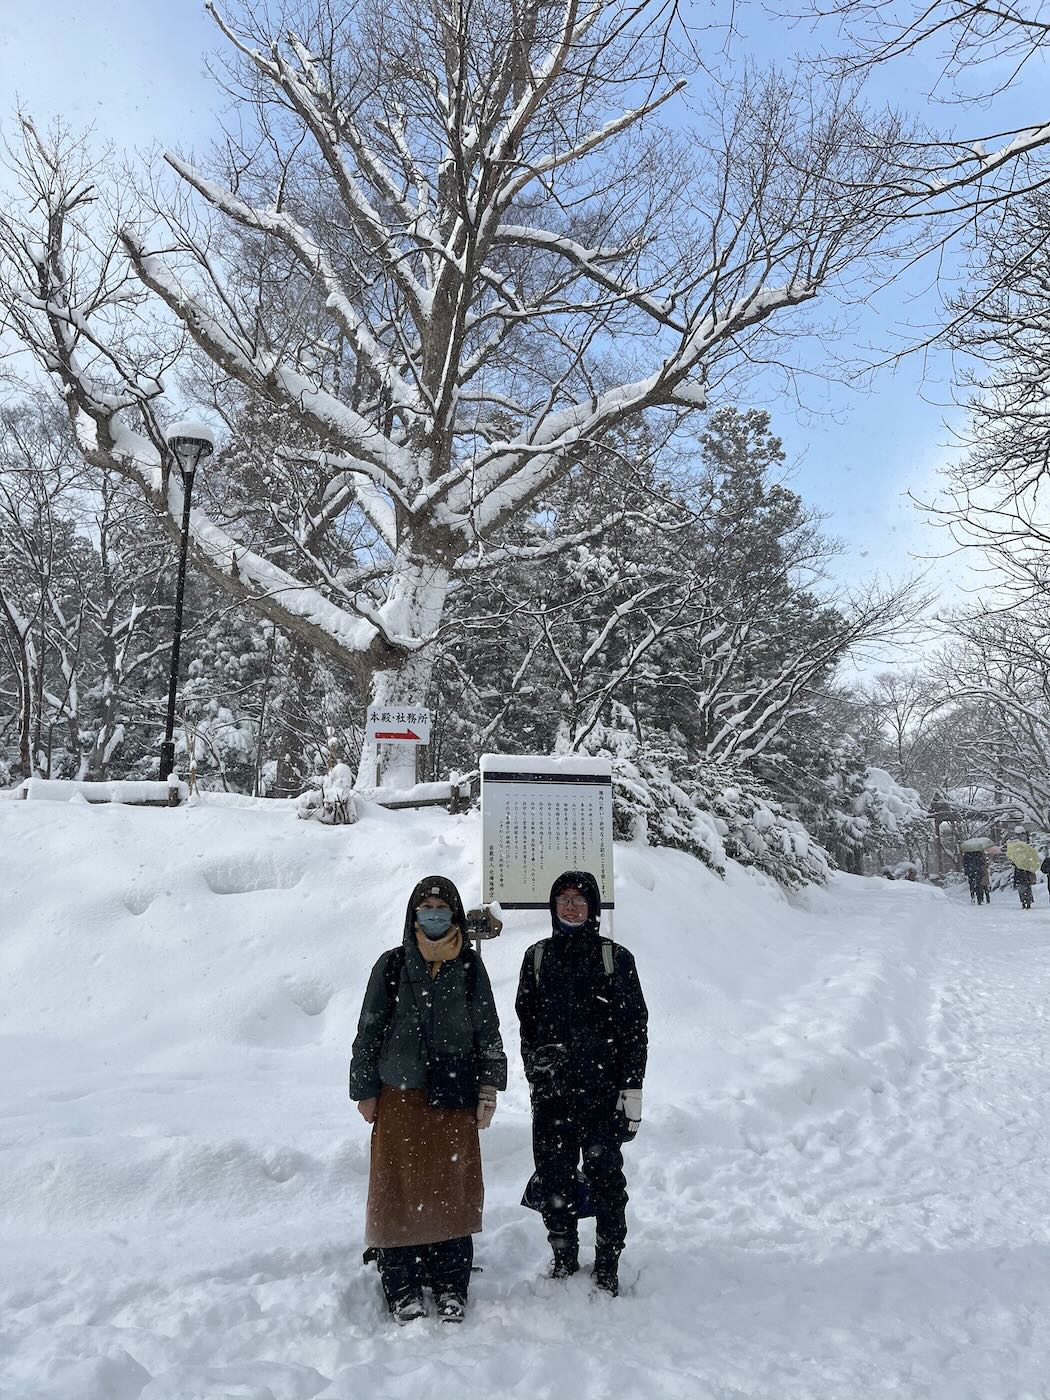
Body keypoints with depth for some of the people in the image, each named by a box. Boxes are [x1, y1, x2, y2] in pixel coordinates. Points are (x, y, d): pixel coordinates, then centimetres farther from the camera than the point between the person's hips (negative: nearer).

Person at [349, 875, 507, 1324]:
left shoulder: (469, 966, 2)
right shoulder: (392, 966, -1)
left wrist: (488, 1089, 0)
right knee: (400, 1189, 5)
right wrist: (365, 1091, 2)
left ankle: (451, 1286, 23)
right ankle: (402, 1287, 20)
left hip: (455, 1099, 1)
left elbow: (488, 1031, 6)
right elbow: (369, 1031, 3)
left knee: (454, 1189, 7)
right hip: (399, 1098, -1)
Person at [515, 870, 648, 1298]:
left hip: (602, 1088, -3)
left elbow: (635, 1026, -2)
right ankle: (563, 1259, 28)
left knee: (605, 1175, 3)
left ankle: (607, 1265, 20)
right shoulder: (538, 956, 7)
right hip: (551, 1089, 3)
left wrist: (632, 1088, -5)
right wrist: (535, 1075, 11)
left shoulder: (615, 957, -2)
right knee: (553, 1177, 9)